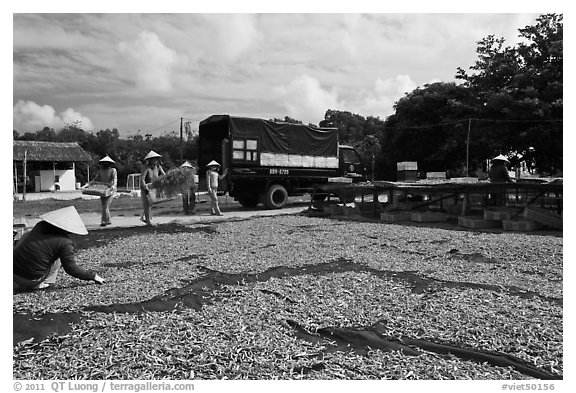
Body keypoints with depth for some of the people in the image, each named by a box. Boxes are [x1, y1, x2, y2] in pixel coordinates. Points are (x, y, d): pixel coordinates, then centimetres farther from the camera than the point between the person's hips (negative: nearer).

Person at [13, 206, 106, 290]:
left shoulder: (40, 225, 5)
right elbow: (71, 268, -8)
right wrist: (93, 276, 3)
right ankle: (41, 283, 4)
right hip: (31, 279, -5)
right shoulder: (64, 241, -12)